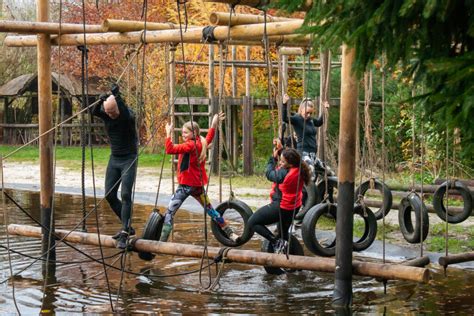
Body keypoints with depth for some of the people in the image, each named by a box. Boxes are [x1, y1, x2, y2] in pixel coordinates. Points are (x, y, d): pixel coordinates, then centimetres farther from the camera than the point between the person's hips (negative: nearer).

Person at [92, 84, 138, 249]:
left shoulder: (128, 114, -17)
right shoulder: (105, 115, -3)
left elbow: (128, 116, -36)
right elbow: (94, 112, -17)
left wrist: (117, 96, -34)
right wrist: (101, 100, -36)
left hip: (129, 159, -6)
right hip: (114, 159, 6)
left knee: (126, 195, -16)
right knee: (109, 195, 3)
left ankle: (124, 234, -18)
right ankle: (127, 226, 19)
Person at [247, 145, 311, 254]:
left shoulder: (283, 173, -32)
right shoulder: (300, 170, -9)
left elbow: (269, 173, -12)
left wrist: (273, 157, -4)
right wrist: (281, 149, 3)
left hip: (281, 207, -9)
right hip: (294, 207, 9)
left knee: (252, 222, 2)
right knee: (283, 231, 31)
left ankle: (277, 242, -6)